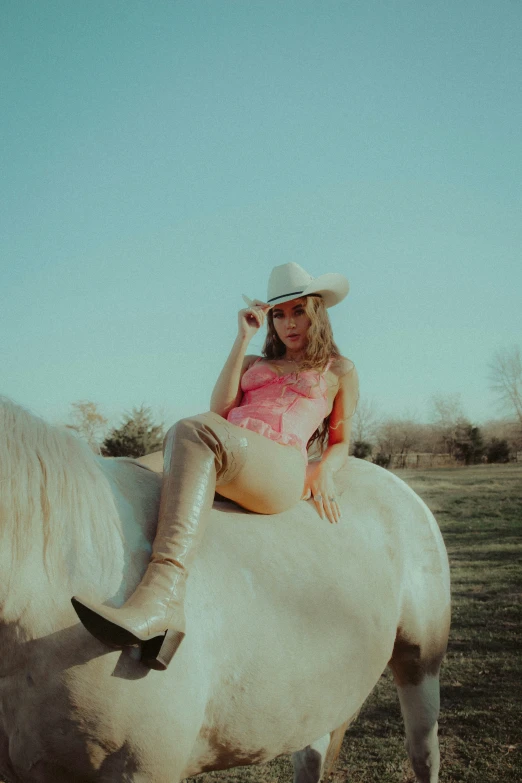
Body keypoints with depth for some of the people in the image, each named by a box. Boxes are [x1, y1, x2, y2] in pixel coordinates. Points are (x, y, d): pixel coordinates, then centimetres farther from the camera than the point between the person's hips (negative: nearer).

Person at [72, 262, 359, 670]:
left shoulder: (339, 371, 28)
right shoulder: (253, 364, 35)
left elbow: (341, 440, 27)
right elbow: (220, 409, 15)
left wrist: (325, 469, 4)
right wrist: (243, 339, 14)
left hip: (282, 467, -4)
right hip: (222, 461, 5)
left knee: (194, 432, -36)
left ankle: (160, 596, -56)